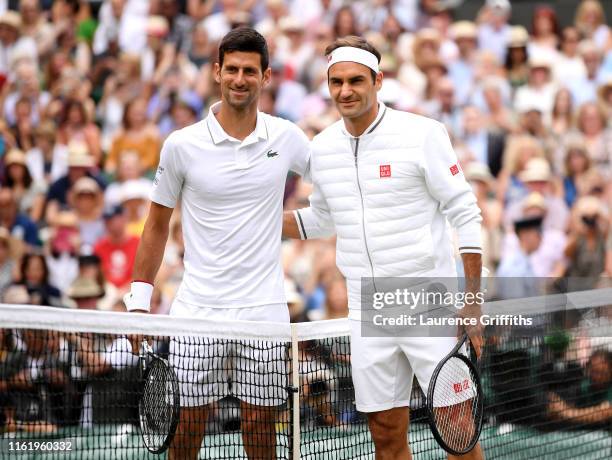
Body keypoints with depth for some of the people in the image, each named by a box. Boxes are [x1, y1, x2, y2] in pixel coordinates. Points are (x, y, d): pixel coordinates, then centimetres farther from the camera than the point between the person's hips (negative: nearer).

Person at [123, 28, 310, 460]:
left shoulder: (287, 138, 1)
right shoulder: (182, 145, -2)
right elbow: (157, 225, 7)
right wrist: (139, 299, 4)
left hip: (264, 308, 1)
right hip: (198, 309, -1)